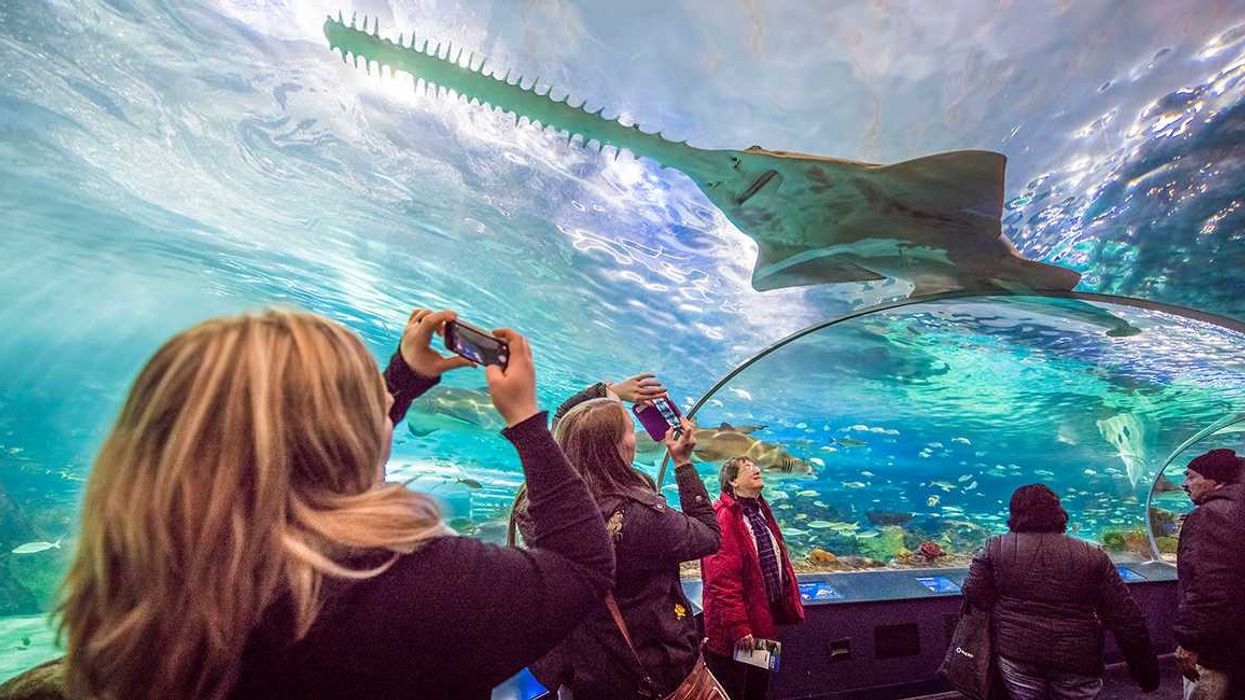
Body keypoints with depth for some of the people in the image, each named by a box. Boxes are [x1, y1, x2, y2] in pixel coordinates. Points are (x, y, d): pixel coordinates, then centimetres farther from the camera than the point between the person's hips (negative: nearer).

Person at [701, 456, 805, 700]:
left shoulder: (761, 511, 8)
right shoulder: (722, 517, -22)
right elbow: (722, 580, -25)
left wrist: (787, 608, 12)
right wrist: (738, 627, -25)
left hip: (764, 618, 9)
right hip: (734, 631, -9)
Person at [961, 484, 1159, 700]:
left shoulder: (996, 547, -5)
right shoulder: (1092, 556, -2)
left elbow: (974, 596, -6)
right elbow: (1127, 619, 0)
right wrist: (1145, 666, 10)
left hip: (1017, 651, -1)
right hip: (1077, 658, 1)